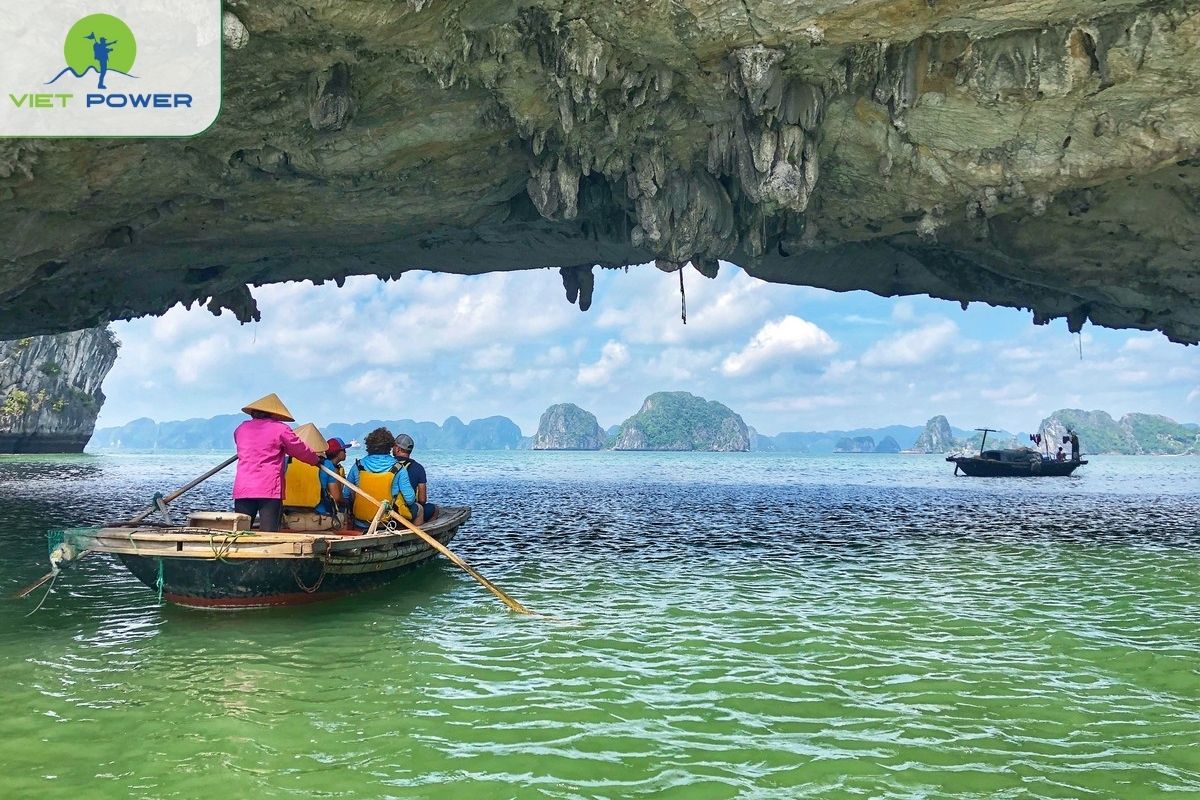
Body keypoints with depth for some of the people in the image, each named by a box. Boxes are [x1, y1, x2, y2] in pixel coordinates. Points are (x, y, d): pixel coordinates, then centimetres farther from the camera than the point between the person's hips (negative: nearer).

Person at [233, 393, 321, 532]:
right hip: (270, 490, -4)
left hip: (242, 490, 4)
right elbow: (302, 451, 9)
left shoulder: (241, 428, 14)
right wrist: (317, 460, 29)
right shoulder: (280, 429, 1)